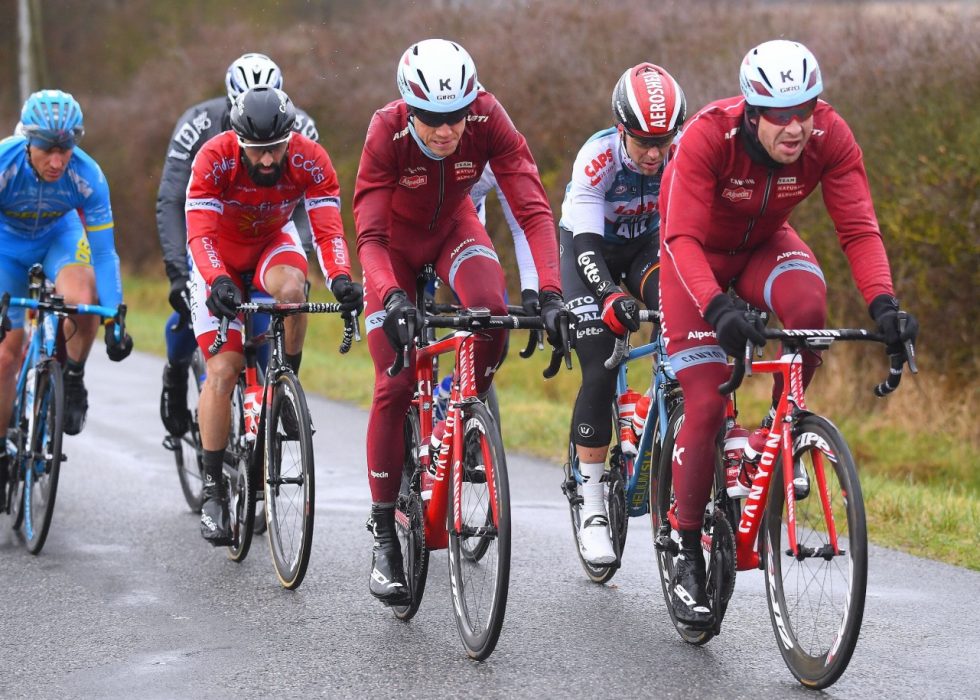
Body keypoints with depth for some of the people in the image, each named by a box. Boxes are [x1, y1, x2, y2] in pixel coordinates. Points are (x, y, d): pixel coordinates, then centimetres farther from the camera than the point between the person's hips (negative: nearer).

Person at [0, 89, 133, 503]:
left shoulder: (87, 176, -31)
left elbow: (103, 252, -26)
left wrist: (115, 321, -31)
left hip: (59, 235, 0)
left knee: (82, 300, -33)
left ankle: (73, 380, -5)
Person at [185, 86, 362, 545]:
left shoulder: (310, 160, -27)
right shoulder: (214, 159, -32)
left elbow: (327, 230, -31)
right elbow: (200, 234, -37)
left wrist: (340, 278, -50)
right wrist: (218, 282, -56)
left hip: (273, 243, 1)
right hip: (219, 253, -1)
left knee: (292, 290, -36)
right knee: (223, 370, -12)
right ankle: (213, 490, -4)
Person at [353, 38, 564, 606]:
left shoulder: (488, 119, -31)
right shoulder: (388, 132, -34)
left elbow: (534, 208, -34)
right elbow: (369, 234, -36)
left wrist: (551, 293, -46)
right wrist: (392, 297, -54)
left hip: (453, 226, 2)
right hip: (397, 239, -1)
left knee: (492, 308, -30)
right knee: (395, 385, -11)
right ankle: (385, 535, -1)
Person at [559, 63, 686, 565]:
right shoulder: (597, 158, -32)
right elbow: (586, 245, -36)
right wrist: (612, 298, -53)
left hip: (649, 245, 3)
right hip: (591, 252, -2)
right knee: (599, 373, -14)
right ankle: (592, 509, -7)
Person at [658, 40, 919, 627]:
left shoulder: (830, 136, -25)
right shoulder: (708, 137, -34)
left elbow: (859, 229, -25)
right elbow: (682, 237, -39)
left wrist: (884, 304, -42)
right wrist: (718, 308, -55)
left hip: (765, 243, 3)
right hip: (699, 254, -3)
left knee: (809, 306, -33)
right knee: (706, 406, -12)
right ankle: (689, 558, 1)